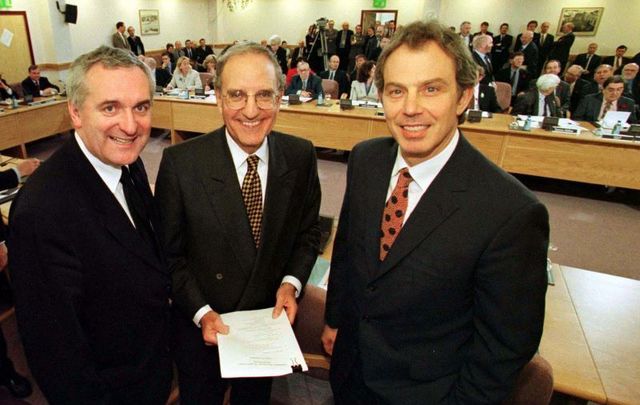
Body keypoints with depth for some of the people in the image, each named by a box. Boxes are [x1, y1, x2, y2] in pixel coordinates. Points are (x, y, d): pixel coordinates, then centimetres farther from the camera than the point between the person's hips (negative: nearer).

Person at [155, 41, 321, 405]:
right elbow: (168, 252, -10)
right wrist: (200, 312, -16)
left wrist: (291, 282, -15)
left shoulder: (301, 156, -13)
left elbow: (309, 231, 0)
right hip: (201, 327, -1)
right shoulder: (180, 162, -20)